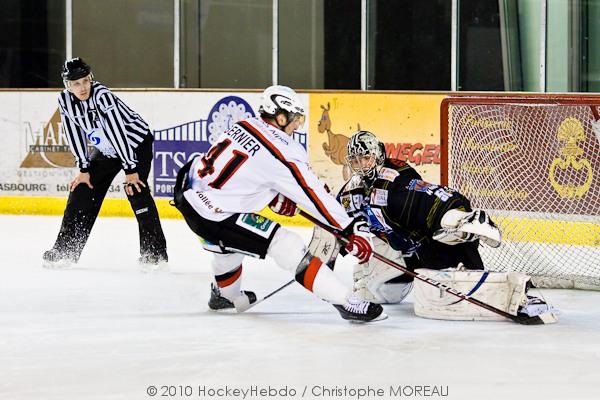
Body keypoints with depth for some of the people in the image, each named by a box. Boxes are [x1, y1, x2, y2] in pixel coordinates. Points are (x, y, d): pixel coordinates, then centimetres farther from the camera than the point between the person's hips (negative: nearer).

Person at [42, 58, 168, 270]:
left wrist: (130, 169, -30)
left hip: (136, 143, -7)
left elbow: (117, 132, -31)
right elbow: (75, 134, -4)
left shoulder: (102, 95, -31)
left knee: (135, 189, -23)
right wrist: (84, 169, -7)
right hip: (104, 149, 7)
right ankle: (65, 249, 14)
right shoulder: (65, 101, -12)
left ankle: (155, 252, -18)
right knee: (82, 190, 2)